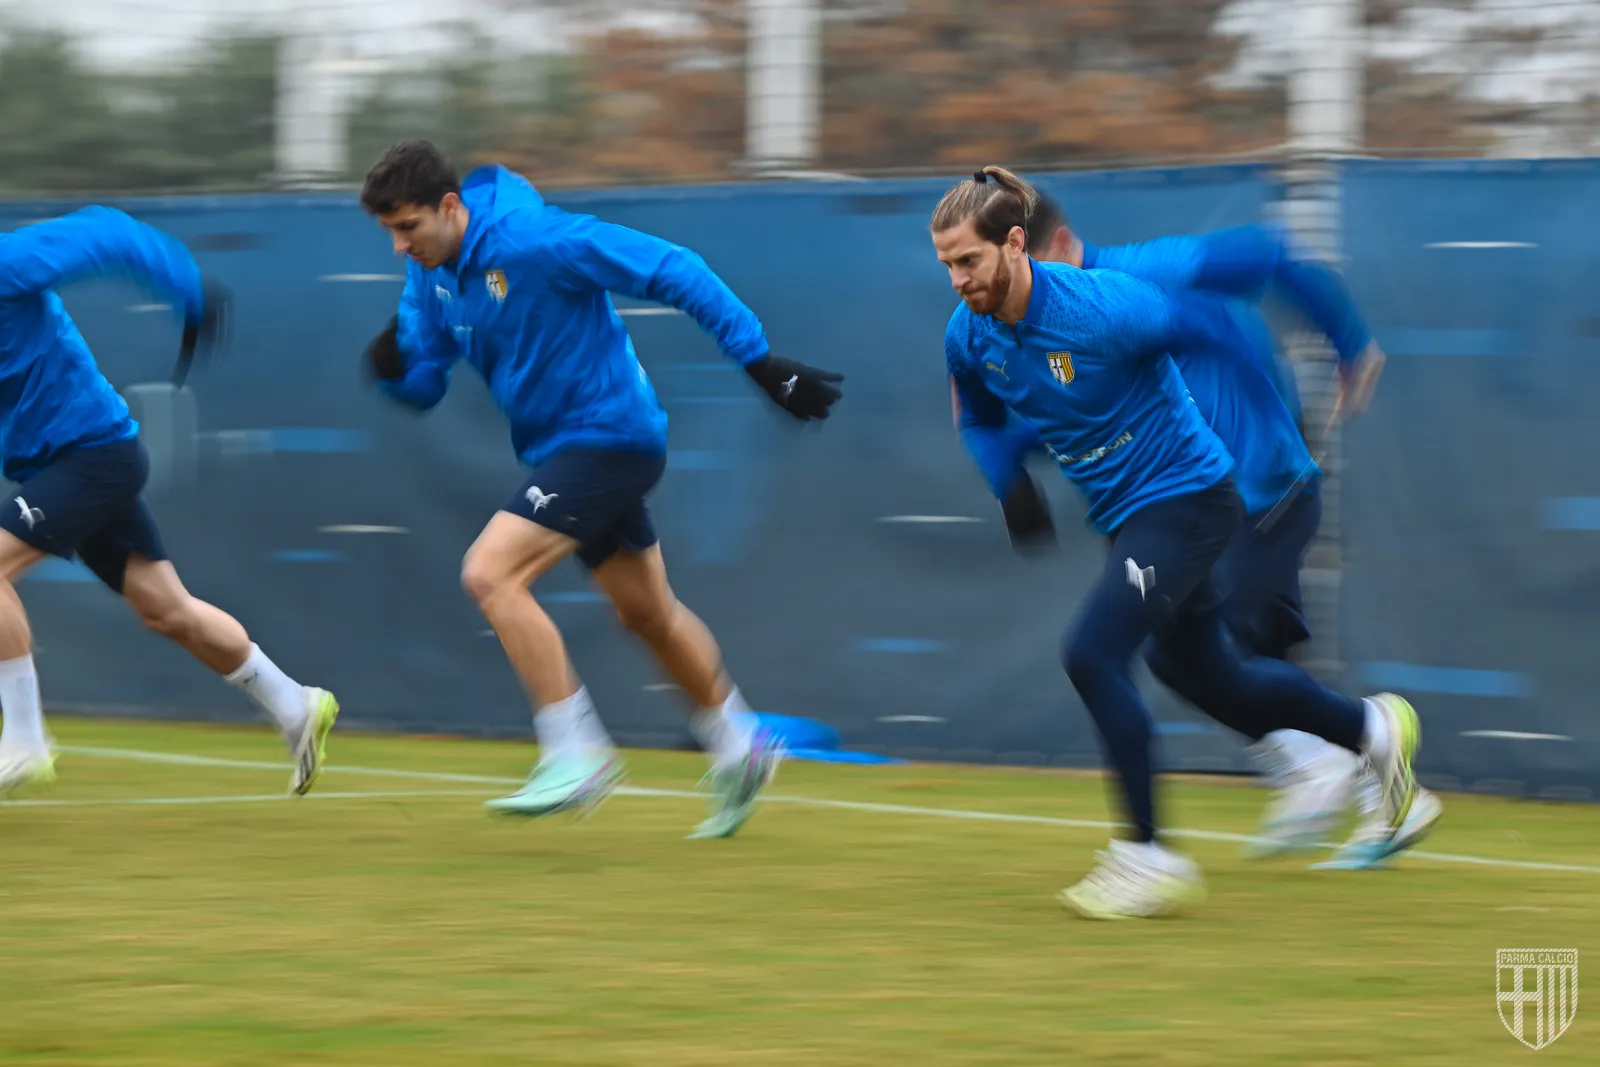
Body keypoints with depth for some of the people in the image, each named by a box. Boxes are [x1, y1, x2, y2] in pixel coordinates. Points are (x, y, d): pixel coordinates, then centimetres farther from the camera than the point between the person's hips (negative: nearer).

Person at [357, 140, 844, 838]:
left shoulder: (532, 239, -23)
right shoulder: (430, 272, 1)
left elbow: (673, 271, -20)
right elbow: (424, 385, 9)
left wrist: (760, 361, -20)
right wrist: (393, 367, -16)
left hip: (607, 435, -9)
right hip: (558, 446, 9)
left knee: (490, 573, -20)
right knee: (647, 613, 21)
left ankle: (576, 755, -14)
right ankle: (738, 750, 38)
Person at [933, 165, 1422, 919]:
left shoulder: (1103, 308, -26)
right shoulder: (969, 337, -5)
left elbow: (1223, 326, -15)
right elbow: (979, 416, 16)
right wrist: (1010, 485, -3)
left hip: (1186, 497, -8)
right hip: (1124, 516, 8)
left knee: (1092, 653, -21)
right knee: (1213, 681, 16)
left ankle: (1151, 857, -12)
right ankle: (1372, 727, 41)